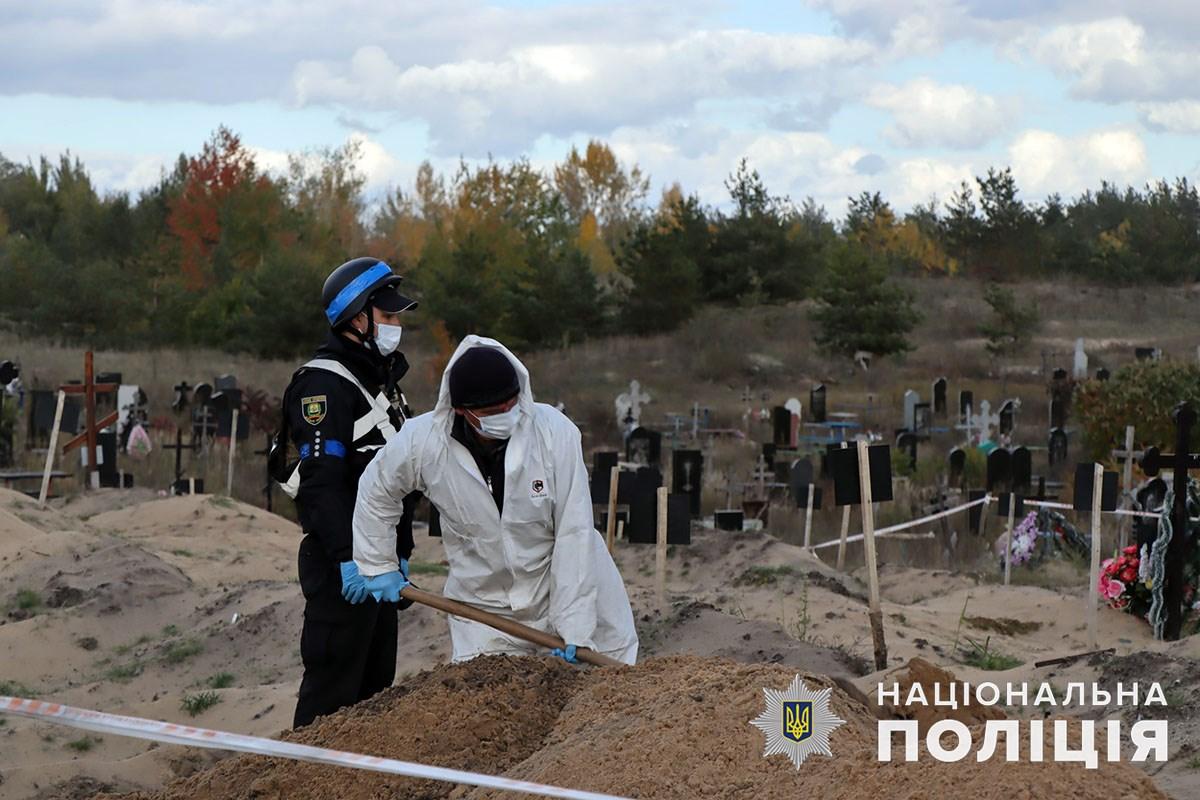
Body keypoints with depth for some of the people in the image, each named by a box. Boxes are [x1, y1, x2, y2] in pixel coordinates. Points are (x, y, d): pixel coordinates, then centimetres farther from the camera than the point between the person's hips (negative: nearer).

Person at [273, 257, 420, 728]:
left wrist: (401, 552, 21)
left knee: (376, 682, 13)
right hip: (340, 564, -10)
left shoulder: (381, 380, 19)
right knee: (333, 687, -9)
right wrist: (347, 558, -27)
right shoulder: (324, 384, -13)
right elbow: (322, 481, -22)